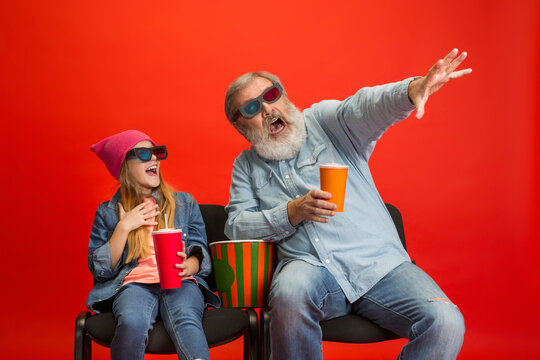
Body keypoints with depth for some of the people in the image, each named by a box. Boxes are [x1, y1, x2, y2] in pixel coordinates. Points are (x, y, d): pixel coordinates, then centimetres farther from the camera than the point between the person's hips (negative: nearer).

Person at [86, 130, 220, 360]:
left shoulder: (185, 203, 19)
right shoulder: (108, 212, 15)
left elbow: (201, 254, 14)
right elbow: (99, 269, 8)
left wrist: (187, 266, -10)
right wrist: (124, 228, -2)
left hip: (180, 282, 1)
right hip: (135, 283, 0)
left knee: (186, 321, -34)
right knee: (132, 323, -34)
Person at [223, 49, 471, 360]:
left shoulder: (326, 120, 8)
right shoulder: (246, 166, 17)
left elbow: (368, 105, -13)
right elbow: (236, 226, 7)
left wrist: (413, 89, -36)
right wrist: (293, 212, -9)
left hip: (379, 262, 0)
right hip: (308, 266, 1)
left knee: (445, 324, -23)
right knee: (290, 293, -36)